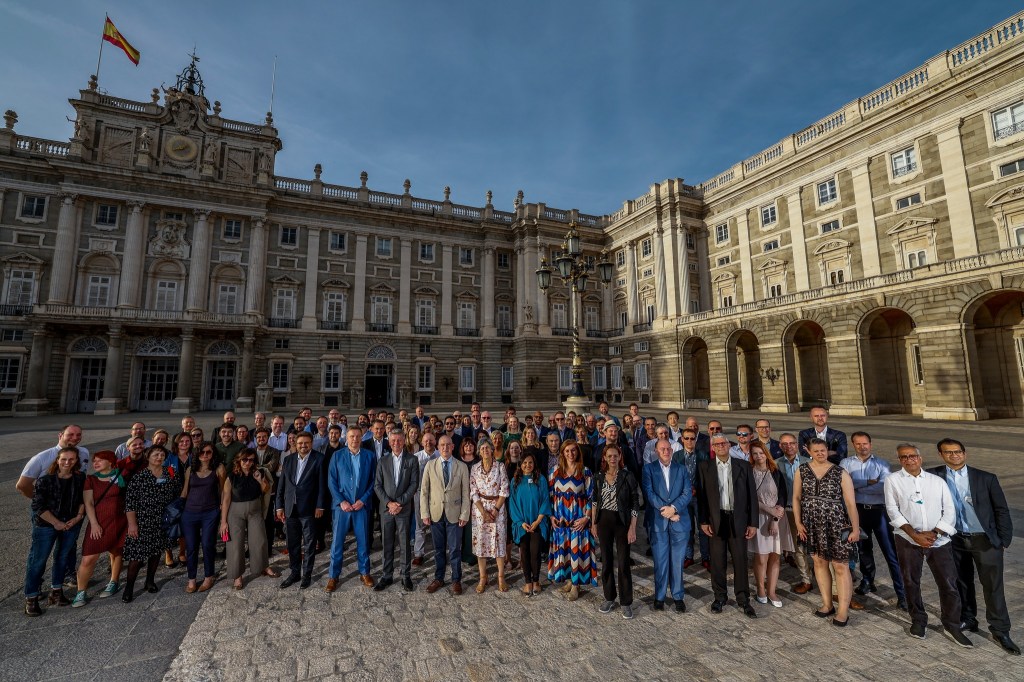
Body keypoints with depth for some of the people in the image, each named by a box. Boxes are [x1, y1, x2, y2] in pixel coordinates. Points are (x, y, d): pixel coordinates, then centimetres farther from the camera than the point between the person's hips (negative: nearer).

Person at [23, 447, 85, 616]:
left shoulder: (81, 478, -5)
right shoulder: (44, 480, -15)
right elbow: (38, 506, -11)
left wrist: (78, 516, -7)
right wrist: (56, 523, -13)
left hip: (72, 524, 3)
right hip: (46, 525, -3)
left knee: (63, 557, 14)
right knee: (38, 560, 3)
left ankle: (56, 590, 29)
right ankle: (31, 598, 18)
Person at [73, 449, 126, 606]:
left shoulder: (120, 477, 2)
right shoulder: (90, 480, 2)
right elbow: (88, 503, -2)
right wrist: (94, 524, -10)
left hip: (119, 522, 0)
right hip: (99, 524, 0)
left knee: (116, 553, 11)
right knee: (88, 559, -5)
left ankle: (113, 583, 28)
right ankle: (81, 592, 11)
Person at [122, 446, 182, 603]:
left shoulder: (170, 474, 1)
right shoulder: (139, 476, -9)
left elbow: (178, 494, 10)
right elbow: (130, 501, -9)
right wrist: (132, 523, -13)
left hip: (162, 522, 4)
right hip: (142, 522, -4)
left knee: (156, 551, 13)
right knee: (137, 554, -3)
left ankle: (150, 581, 30)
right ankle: (129, 588, 14)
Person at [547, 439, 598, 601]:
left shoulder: (585, 471, -5)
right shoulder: (556, 470, 3)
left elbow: (591, 496, -5)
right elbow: (551, 494, 7)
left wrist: (586, 517, -11)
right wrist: (551, 515, 1)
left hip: (578, 518, -3)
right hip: (560, 518, 3)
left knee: (577, 549, 2)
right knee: (563, 548, 10)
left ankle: (576, 585, 16)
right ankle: (568, 579, 28)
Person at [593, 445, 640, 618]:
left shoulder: (627, 476, -10)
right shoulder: (599, 477, 2)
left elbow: (635, 504, -8)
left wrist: (632, 528, -11)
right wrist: (593, 524, 8)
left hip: (622, 522, -3)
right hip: (603, 522, 4)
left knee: (623, 563, 2)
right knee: (606, 561, 12)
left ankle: (626, 603, 19)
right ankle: (609, 598, 29)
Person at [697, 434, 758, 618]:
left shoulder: (744, 467, 2)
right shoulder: (704, 467, -1)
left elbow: (752, 496, 3)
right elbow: (701, 496, -1)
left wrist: (753, 523, 0)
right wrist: (703, 521, -5)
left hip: (738, 520, 0)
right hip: (715, 520, 0)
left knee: (740, 560, 7)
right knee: (717, 561, 9)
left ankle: (743, 599, 24)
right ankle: (720, 596, 25)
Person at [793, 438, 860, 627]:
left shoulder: (840, 473, -7)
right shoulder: (802, 471, 0)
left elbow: (850, 503, -6)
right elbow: (796, 498, 4)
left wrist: (855, 528, -9)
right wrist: (798, 523, 0)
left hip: (836, 525, -3)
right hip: (812, 525, 3)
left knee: (840, 566, 2)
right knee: (819, 562, 13)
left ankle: (843, 610, 15)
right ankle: (827, 604, 27)